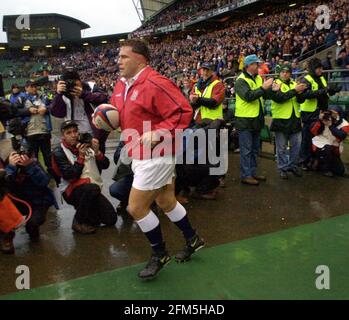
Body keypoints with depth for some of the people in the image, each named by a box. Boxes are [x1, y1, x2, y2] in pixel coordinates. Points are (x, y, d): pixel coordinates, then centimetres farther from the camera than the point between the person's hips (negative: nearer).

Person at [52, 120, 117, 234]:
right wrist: (81, 157, -20)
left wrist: (97, 152, -15)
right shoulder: (59, 153, -5)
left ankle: (88, 213, 22)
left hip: (93, 190, 5)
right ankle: (79, 222, -15)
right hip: (72, 190, -4)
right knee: (92, 188, -37)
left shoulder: (87, 145, 6)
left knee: (111, 219, -7)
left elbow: (105, 165, 2)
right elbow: (70, 176, -17)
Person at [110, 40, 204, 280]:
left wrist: (158, 133, -28)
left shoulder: (155, 83, -20)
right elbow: (120, 115, 21)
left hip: (155, 156, -9)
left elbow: (184, 111, -22)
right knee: (166, 202, 19)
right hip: (140, 156, 9)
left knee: (136, 207, -3)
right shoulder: (121, 85, 8)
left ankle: (159, 254, 19)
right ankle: (192, 239, 39)